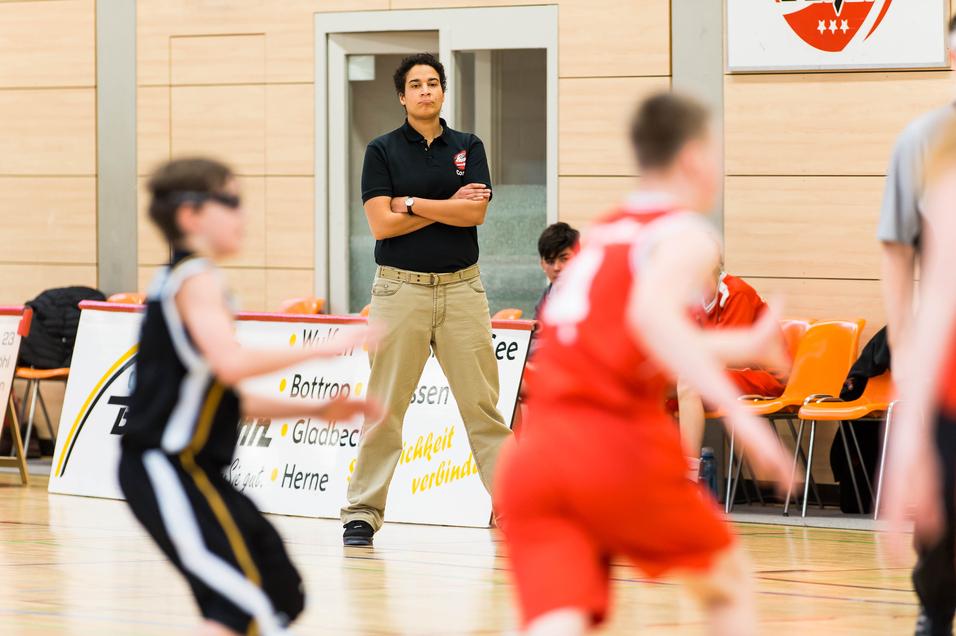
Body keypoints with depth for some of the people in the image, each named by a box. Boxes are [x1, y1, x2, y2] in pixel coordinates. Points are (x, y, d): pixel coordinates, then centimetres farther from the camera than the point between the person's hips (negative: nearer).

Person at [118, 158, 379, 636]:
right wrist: (325, 350, -22)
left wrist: (317, 411, 16)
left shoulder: (180, 282, 20)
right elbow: (230, 362, -29)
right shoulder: (196, 278, -11)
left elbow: (224, 399, 22)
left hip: (194, 471, 10)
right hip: (167, 472, -10)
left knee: (281, 596, 15)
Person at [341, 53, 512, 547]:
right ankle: (362, 512, 6)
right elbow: (381, 224, -8)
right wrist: (447, 207, -6)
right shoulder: (382, 151, 3)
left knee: (483, 404, 0)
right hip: (401, 288, -1)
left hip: (461, 288, 2)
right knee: (385, 408, 0)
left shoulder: (467, 148, 9)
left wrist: (411, 204, -9)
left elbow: (475, 213, -6)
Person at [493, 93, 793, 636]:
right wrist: (738, 410, -27)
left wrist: (746, 346, 51)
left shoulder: (603, 234, 26)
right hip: (620, 450, -6)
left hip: (533, 458, 6)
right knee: (728, 583, 22)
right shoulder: (687, 234, 2)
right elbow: (652, 314, -21)